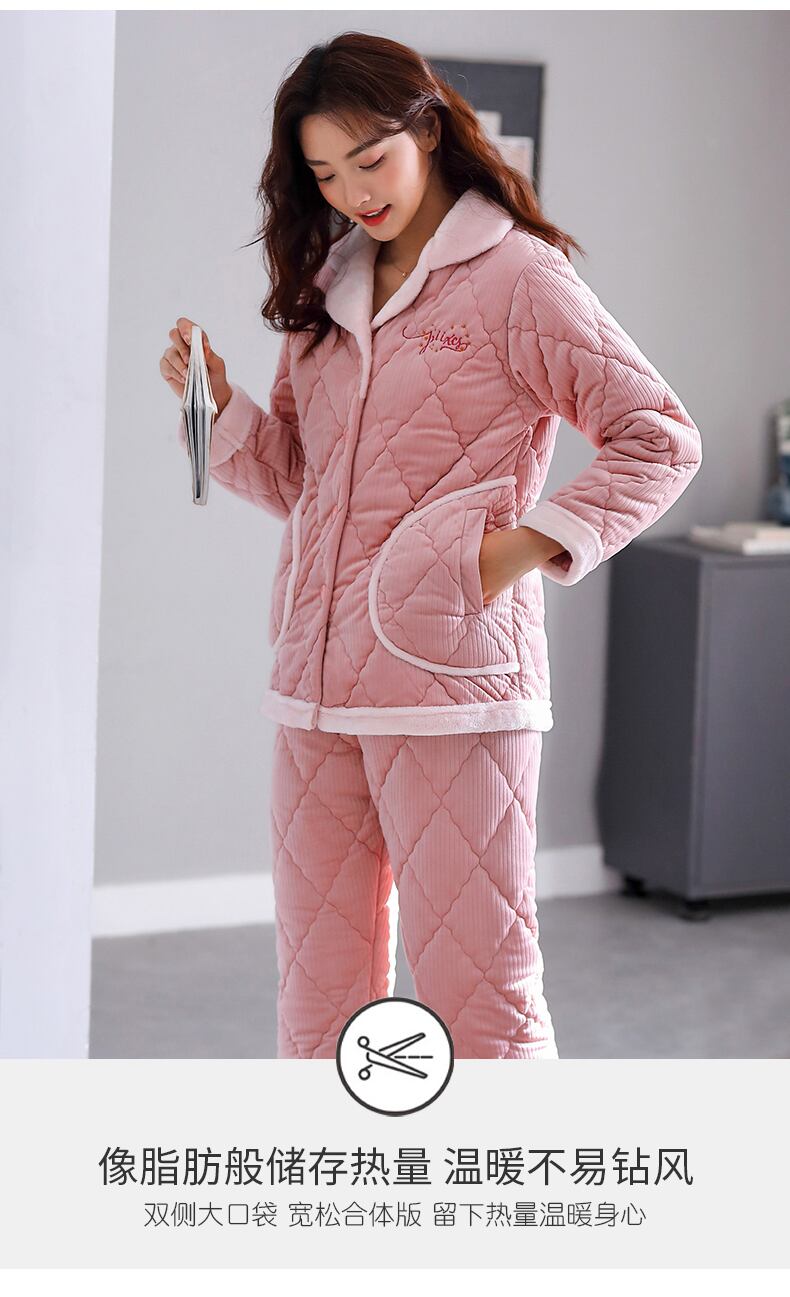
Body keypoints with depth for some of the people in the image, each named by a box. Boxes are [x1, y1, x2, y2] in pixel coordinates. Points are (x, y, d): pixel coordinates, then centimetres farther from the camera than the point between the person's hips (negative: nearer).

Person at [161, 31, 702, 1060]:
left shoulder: (516, 277, -4)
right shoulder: (329, 290, 17)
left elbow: (660, 440, -7)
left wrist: (521, 552, -16)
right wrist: (219, 406, 2)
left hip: (451, 677, -6)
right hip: (318, 684, 7)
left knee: (477, 990, -2)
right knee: (318, 995, 11)